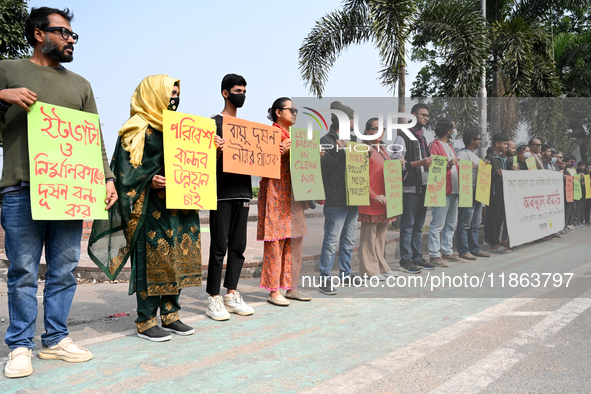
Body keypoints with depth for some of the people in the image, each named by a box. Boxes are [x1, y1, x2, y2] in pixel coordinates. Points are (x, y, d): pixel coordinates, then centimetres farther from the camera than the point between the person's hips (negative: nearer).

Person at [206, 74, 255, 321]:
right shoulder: (214, 122, 0)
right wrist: (218, 150, -28)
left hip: (242, 190, 6)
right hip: (222, 192, -6)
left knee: (238, 245, 8)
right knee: (219, 246, -4)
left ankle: (231, 294, 18)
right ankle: (213, 298, 4)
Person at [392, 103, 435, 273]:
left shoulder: (422, 138, 21)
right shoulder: (403, 137, -6)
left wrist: (429, 162, 9)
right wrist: (419, 163, -20)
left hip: (423, 187, 8)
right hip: (410, 188, -8)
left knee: (419, 225, 12)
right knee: (408, 225, -4)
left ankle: (417, 257, 20)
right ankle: (406, 260, 2)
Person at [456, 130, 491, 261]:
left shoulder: (475, 155, 22)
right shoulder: (463, 154, -10)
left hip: (477, 193, 10)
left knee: (475, 223, 14)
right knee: (465, 224, -5)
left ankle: (475, 249, 21)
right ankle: (463, 251, -1)